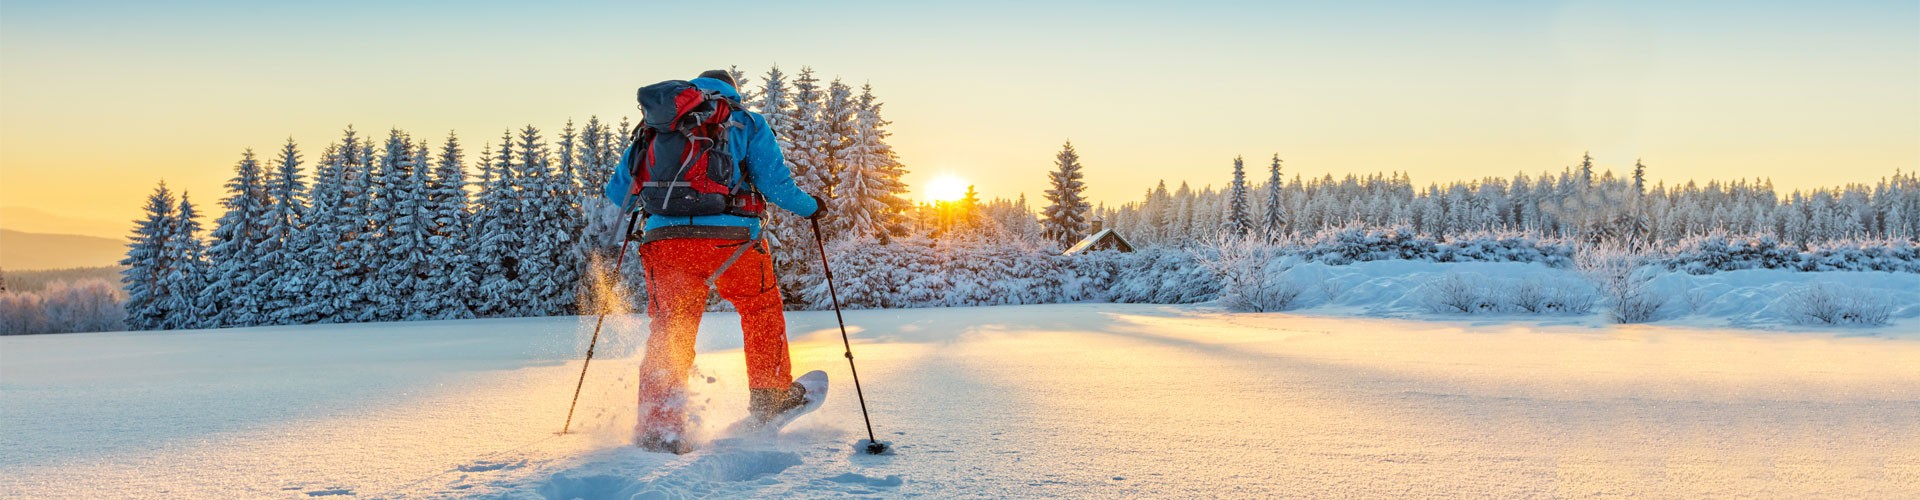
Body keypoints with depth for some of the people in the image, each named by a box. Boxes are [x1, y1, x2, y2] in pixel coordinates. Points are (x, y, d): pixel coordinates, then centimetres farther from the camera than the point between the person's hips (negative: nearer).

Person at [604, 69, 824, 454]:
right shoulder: (747, 122, 14)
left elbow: (618, 192, 20)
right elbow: (775, 184, 4)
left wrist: (641, 204, 43)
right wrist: (810, 207, 22)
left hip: (665, 240, 2)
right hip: (730, 239, -1)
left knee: (668, 334, 9)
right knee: (762, 309, 23)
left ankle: (658, 427, -2)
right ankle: (770, 397, 32)